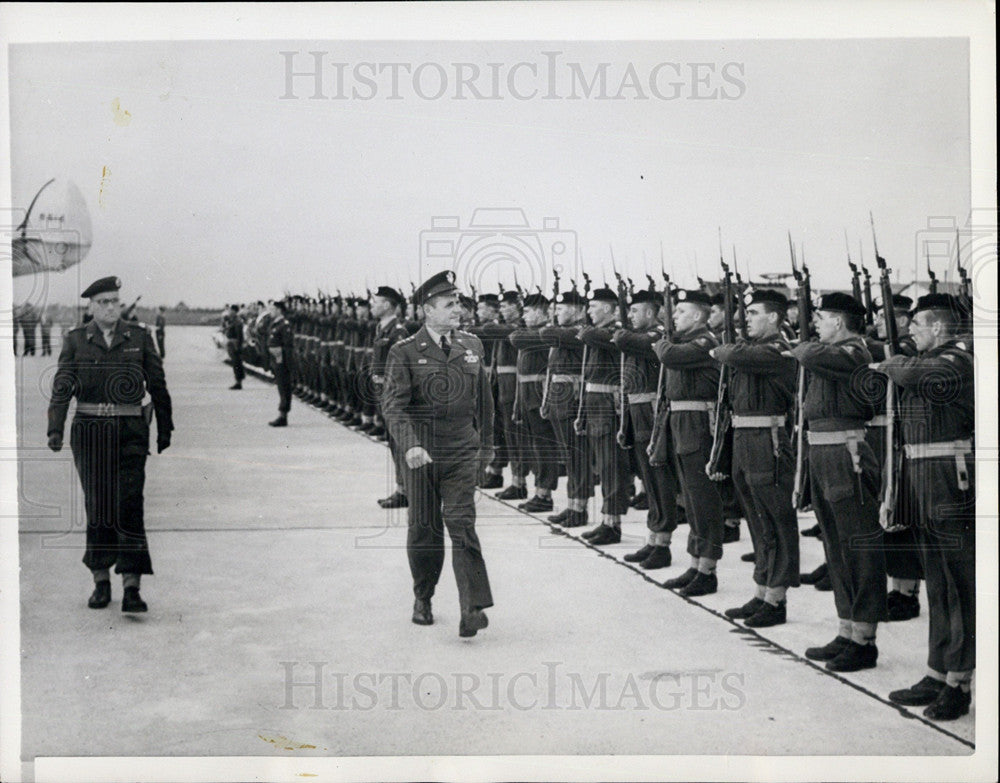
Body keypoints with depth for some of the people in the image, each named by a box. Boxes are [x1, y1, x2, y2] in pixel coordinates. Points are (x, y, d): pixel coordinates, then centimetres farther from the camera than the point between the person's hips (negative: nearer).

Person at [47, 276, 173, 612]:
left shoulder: (139, 338, 5)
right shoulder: (75, 340, 6)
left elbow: (157, 385, 10)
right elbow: (62, 387, 1)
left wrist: (164, 428, 11)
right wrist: (55, 429, -10)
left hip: (130, 431, -1)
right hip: (90, 430, 1)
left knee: (129, 506, -9)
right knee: (97, 507, 6)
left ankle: (132, 587, -10)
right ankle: (101, 581, 18)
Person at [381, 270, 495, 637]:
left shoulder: (471, 346, 7)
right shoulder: (405, 352, -5)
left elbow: (483, 398, 18)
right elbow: (393, 405, -13)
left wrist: (486, 442, 22)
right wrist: (409, 445, -28)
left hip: (462, 449, 1)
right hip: (421, 452, -1)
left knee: (461, 522, -10)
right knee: (423, 527, 9)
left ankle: (473, 607, -12)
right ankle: (422, 599, 29)